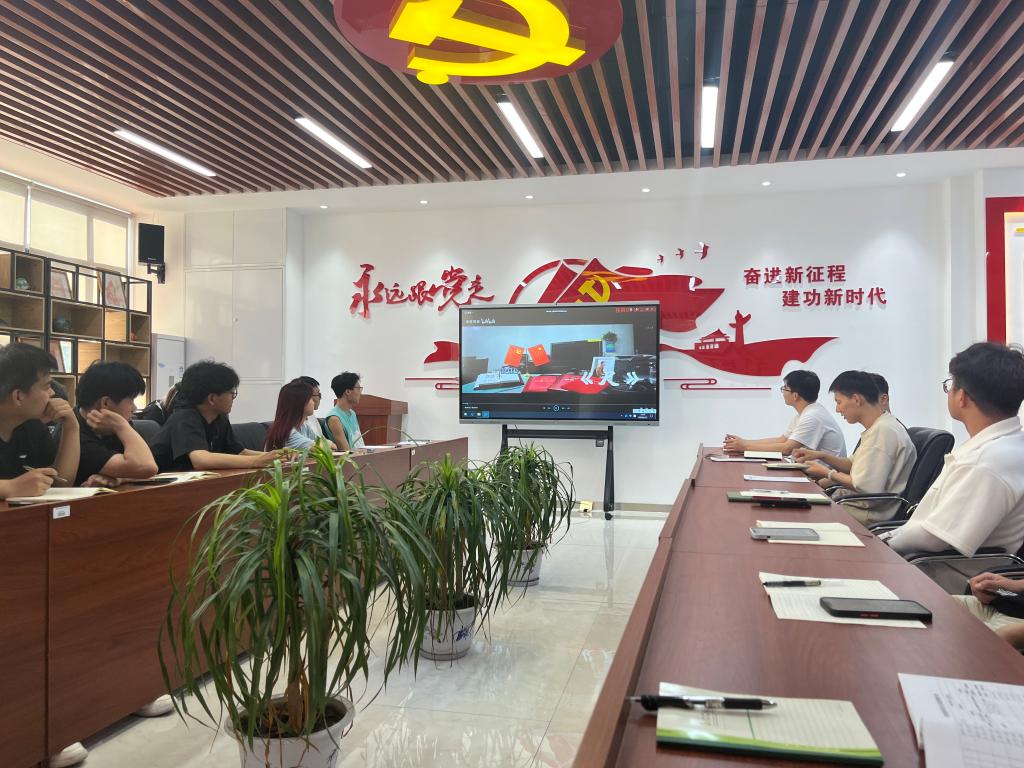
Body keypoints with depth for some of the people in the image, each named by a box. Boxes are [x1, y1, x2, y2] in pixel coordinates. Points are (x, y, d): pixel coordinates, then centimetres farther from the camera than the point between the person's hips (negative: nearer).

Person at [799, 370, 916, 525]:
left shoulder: (884, 431, -21)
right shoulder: (878, 427, 12)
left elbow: (866, 487, -24)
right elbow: (853, 466, 21)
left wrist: (828, 473, -10)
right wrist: (820, 456, 9)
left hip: (870, 515, -10)